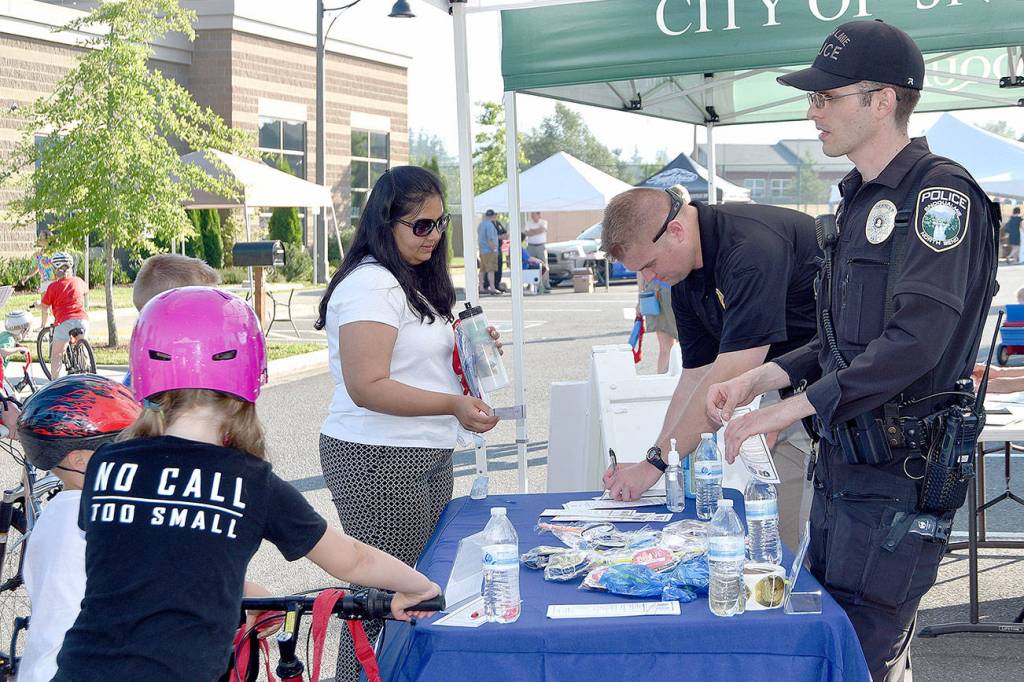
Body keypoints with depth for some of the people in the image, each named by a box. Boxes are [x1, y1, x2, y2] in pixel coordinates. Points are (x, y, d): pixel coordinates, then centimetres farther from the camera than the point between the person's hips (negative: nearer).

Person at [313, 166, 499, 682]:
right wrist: (452, 404, -29)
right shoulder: (370, 284, -14)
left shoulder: (413, 281, 17)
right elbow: (366, 386, -22)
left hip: (426, 456, 10)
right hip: (379, 462, -10)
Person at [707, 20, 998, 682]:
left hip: (901, 472, -9)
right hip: (844, 462, 9)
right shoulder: (861, 200, 16)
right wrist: (763, 377, 6)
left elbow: (914, 340, -25)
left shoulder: (940, 193, -14)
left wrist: (791, 409, -25)